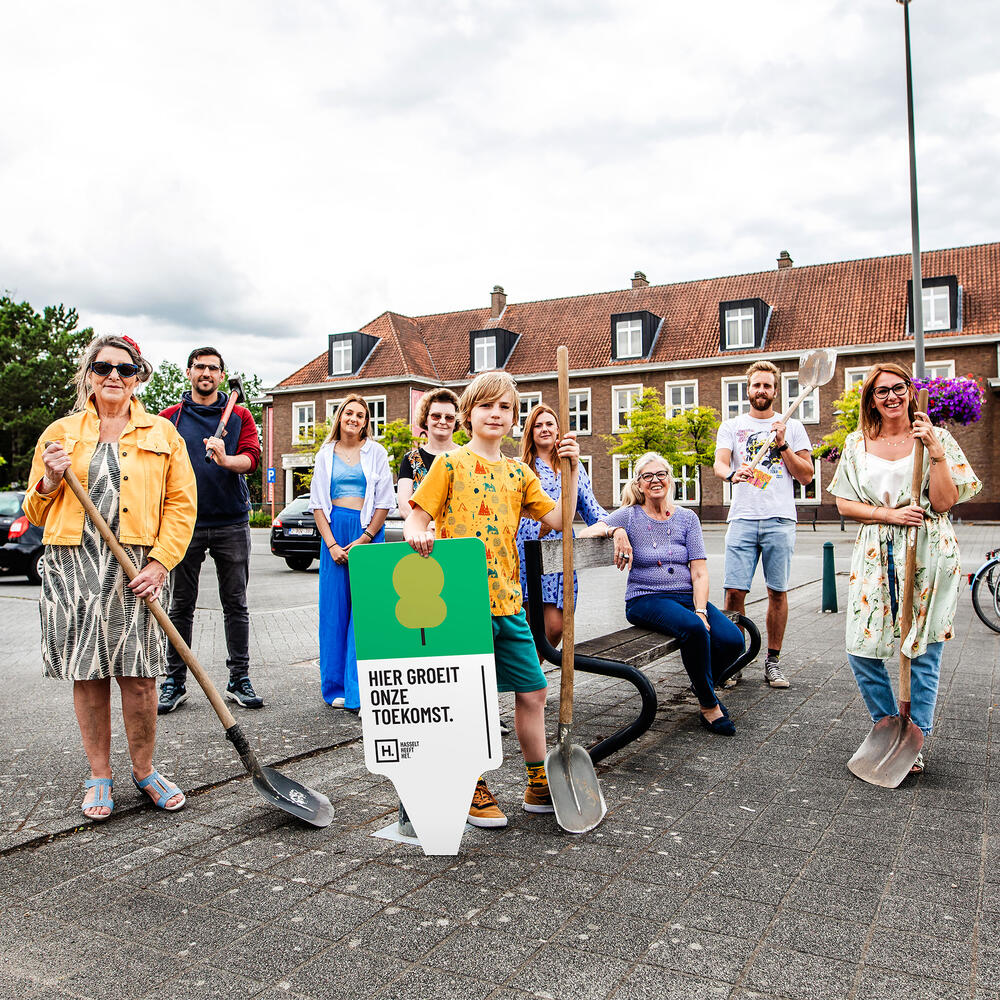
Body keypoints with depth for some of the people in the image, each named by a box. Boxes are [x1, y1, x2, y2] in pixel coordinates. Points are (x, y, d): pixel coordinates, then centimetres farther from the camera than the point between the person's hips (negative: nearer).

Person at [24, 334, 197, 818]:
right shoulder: (60, 432, 13)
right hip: (73, 565, 1)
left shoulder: (162, 434, 10)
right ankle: (99, 778, 19)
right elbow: (35, 511, 16)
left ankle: (144, 770, 17)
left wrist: (160, 561, -7)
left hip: (137, 569, -1)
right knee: (87, 676, 5)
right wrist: (51, 481, -6)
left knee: (139, 677, -1)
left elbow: (181, 503, 5)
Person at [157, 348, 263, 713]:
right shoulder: (170, 417, 10)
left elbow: (251, 457, -4)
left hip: (232, 522, 0)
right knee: (181, 605, 5)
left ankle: (239, 680, 11)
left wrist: (225, 459, -25)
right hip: (185, 522, 0)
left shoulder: (240, 416, 10)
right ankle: (174, 681, 14)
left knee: (236, 603, 4)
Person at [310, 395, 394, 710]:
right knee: (334, 609, 2)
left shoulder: (376, 453, 7)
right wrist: (331, 544, -4)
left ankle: (359, 692, -3)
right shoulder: (325, 455, 11)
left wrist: (364, 540, -8)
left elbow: (384, 502, 2)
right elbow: (317, 503, 8)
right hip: (333, 531, 2)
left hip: (368, 532, -2)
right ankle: (336, 688, 11)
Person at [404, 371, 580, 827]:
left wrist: (570, 469, -2)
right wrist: (417, 532, -26)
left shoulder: (518, 472, 12)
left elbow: (558, 519, 6)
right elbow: (417, 516, -4)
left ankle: (539, 787, 29)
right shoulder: (451, 463, -2)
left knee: (532, 691, 11)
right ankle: (474, 791, 22)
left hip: (507, 599, 6)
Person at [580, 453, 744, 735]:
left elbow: (699, 572, 1)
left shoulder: (687, 518, 10)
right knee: (693, 628, -34)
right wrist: (615, 531, -24)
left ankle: (702, 682, 8)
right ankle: (709, 705, -13)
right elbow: (584, 534, -8)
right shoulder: (629, 516, 5)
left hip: (687, 596, 3)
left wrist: (700, 610, -13)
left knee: (732, 640, -23)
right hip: (646, 599, -3)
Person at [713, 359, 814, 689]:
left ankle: (772, 661, 13)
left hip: (780, 520, 0)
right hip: (743, 518, 0)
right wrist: (733, 473, -25)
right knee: (734, 591, -6)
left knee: (778, 592, 2)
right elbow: (719, 464, -2)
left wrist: (782, 445, -5)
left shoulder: (792, 427, 13)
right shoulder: (731, 426, 13)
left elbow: (806, 476, 8)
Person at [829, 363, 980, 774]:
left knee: (923, 654, 3)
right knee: (861, 650, 0)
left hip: (928, 554, -2)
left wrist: (936, 451, -16)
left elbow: (944, 502, -7)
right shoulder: (857, 444, 7)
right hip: (875, 555, 3)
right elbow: (844, 503, 6)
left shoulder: (935, 438, 0)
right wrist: (889, 514, -9)